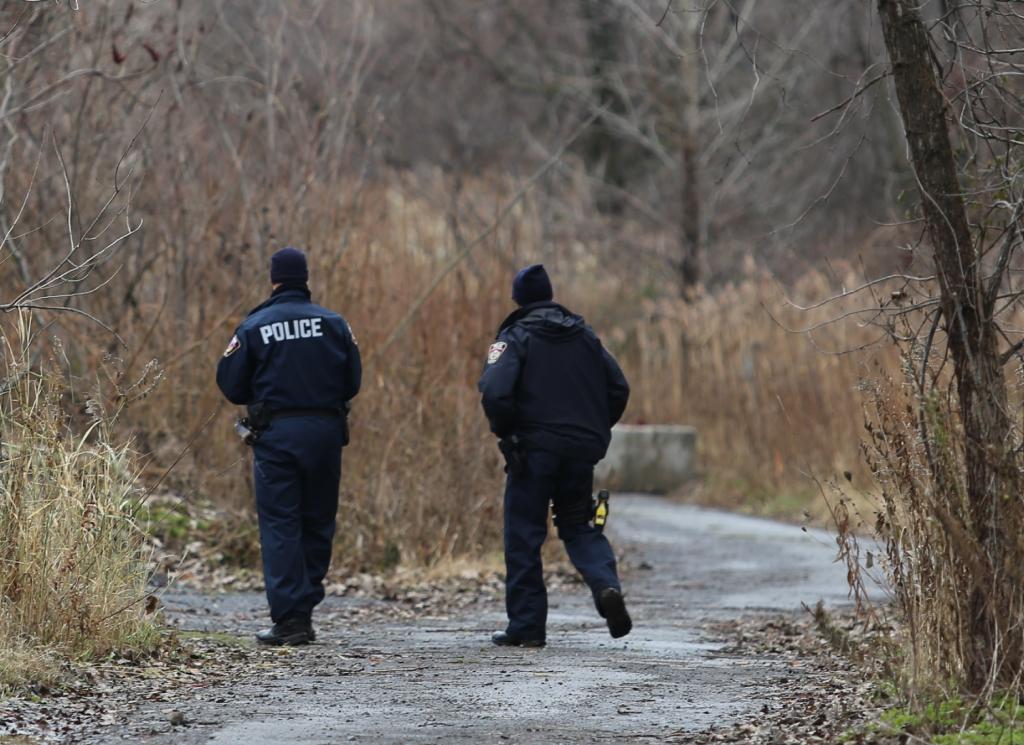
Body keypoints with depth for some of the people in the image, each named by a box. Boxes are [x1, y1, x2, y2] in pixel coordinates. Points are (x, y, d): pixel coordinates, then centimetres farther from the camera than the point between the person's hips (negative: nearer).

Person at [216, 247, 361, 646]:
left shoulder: (254, 326, -1)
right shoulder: (333, 324, 3)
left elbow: (231, 384, -1)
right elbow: (352, 382, 5)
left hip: (275, 433, -2)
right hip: (325, 431, 2)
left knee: (280, 526, 0)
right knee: (318, 523, 12)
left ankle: (288, 617, -7)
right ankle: (304, 611, 12)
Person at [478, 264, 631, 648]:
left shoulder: (515, 337, -4)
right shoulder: (584, 335, 11)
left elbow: (495, 393, -19)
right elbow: (619, 388, 9)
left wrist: (505, 433, -2)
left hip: (535, 449, -4)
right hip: (582, 450, 4)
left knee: (523, 536, 4)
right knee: (578, 526, 18)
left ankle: (526, 626, 3)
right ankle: (607, 585, -10)